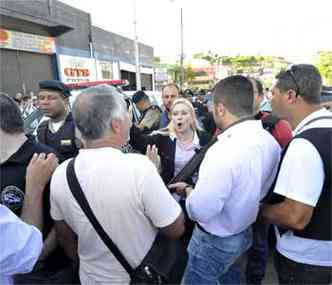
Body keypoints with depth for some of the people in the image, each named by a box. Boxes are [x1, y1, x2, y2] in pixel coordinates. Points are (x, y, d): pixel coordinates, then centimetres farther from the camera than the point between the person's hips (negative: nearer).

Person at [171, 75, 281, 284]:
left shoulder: (225, 150, -35)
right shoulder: (271, 141, -7)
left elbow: (200, 211, -30)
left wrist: (188, 190, -11)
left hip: (215, 241, -7)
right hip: (245, 232, 8)